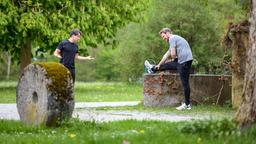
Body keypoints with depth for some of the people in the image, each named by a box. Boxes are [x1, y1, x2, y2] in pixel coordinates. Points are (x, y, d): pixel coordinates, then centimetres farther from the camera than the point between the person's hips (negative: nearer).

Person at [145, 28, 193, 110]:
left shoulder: (172, 38, -6)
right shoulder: (175, 39, 25)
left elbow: (173, 54, -14)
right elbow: (167, 55, 35)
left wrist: (173, 59, 9)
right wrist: (159, 65, 41)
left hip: (184, 61, -9)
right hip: (181, 62, 9)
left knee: (185, 83, -4)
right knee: (168, 65, 26)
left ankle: (187, 104, -1)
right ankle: (153, 69, 53)